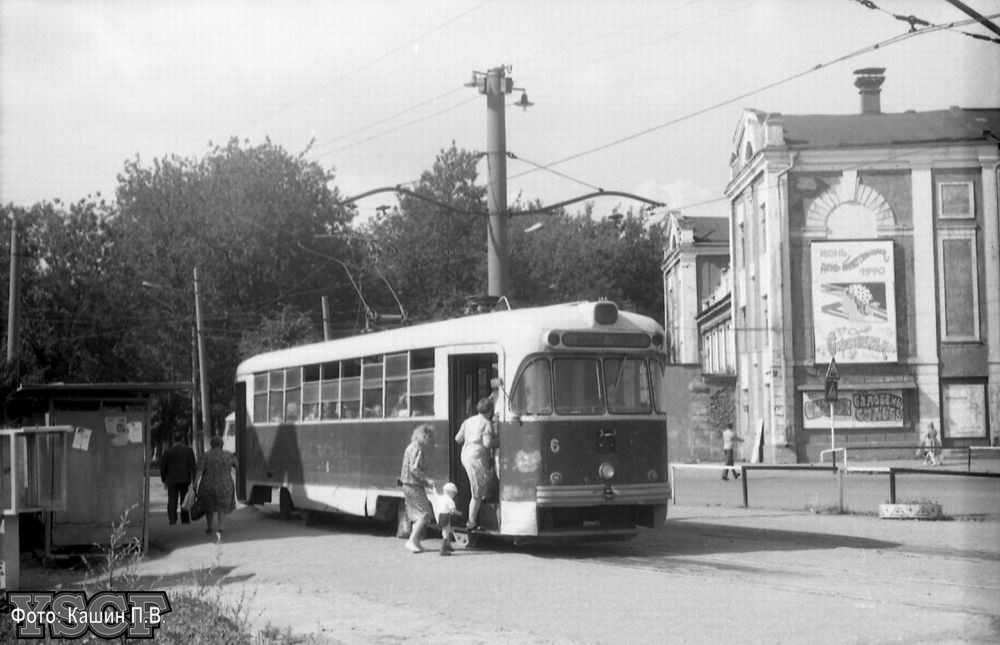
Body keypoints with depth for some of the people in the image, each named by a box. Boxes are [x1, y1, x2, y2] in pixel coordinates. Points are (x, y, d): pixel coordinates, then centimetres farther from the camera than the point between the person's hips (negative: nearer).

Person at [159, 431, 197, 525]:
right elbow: (193, 465, -6)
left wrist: (164, 480, 13)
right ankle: (185, 520, 13)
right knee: (184, 500, 11)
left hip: (171, 480, 0)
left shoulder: (167, 451, 0)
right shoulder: (188, 450, -2)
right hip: (185, 479, 0)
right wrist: (194, 480, -4)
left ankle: (172, 519, -14)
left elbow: (163, 467, 3)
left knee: (172, 500, 1)